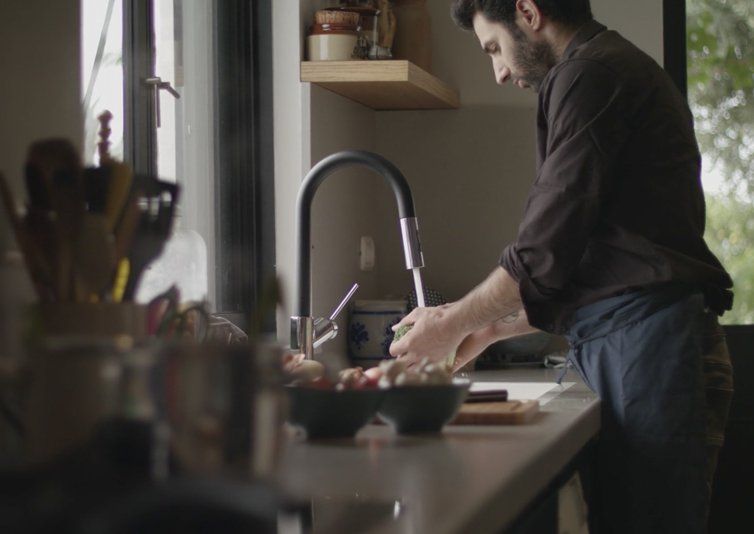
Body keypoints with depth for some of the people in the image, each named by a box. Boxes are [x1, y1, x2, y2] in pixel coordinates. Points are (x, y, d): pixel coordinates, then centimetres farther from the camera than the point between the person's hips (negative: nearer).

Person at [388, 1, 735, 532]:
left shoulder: (588, 75, -7)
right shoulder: (624, 69, 25)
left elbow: (545, 255, -11)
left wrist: (453, 324, 2)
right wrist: (493, 328, 24)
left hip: (647, 348, -10)